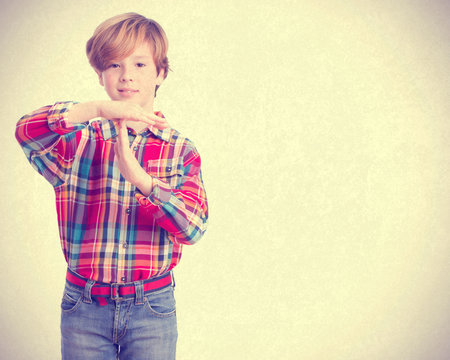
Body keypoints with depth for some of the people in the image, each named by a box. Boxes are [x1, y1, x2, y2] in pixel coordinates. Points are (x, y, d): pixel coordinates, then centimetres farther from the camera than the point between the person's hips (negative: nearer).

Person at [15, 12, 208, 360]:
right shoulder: (78, 140, 1)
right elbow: (27, 130, -21)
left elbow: (193, 227, -13)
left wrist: (138, 176, -27)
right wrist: (99, 109, -34)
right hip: (84, 307, 0)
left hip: (151, 309, 0)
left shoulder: (180, 151, 1)